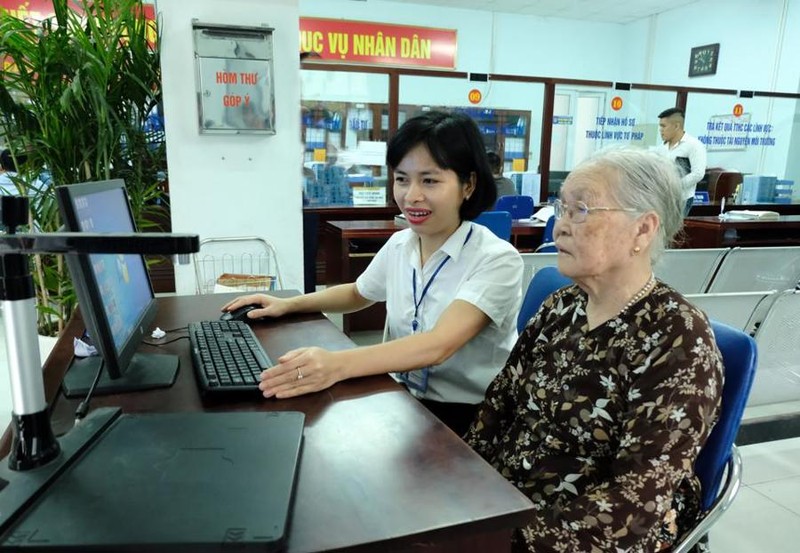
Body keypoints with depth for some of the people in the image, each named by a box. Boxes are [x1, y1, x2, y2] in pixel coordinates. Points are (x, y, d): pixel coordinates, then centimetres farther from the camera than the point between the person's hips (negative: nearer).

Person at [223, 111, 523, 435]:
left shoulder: (496, 260, -18)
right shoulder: (398, 245, 1)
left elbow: (438, 345, -32)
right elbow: (357, 294, 21)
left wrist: (338, 365, -44)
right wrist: (289, 304, 7)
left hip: (471, 421, -5)